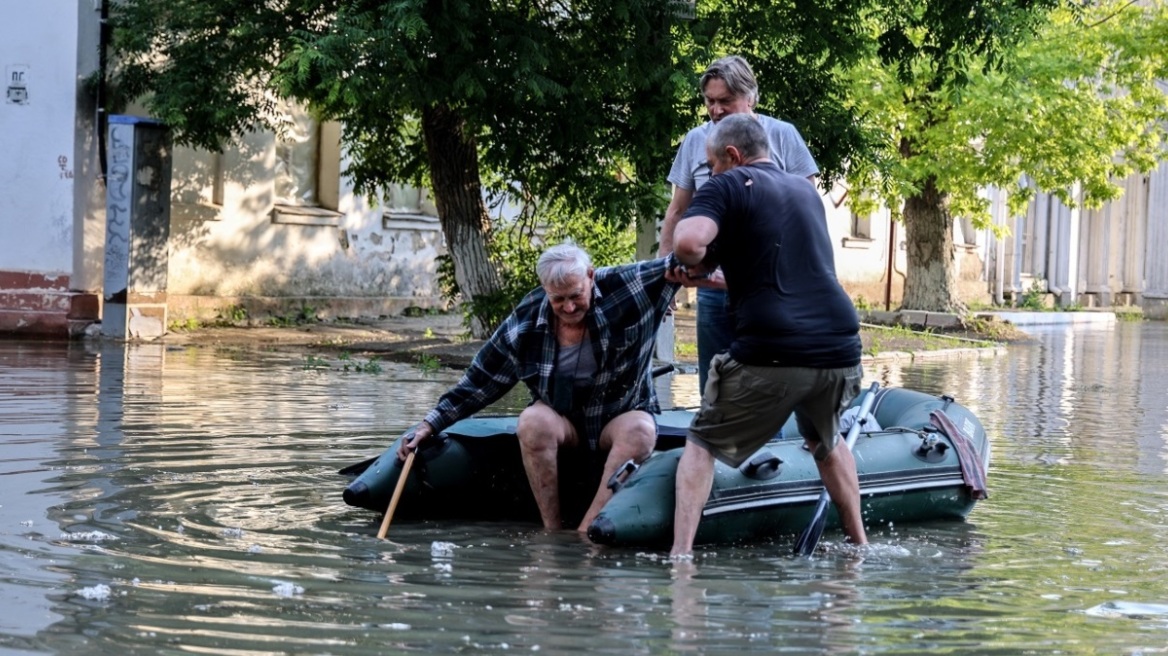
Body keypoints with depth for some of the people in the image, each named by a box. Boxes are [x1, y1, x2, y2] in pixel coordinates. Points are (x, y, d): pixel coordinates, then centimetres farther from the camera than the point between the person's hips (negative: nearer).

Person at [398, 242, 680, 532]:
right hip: (562, 420, 1)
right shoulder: (525, 323, -10)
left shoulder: (626, 287, -14)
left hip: (622, 416, -1)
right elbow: (480, 381, -2)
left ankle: (585, 533, -37)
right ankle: (552, 530, -28)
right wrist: (430, 424, -5)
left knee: (641, 431, -35)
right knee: (533, 421, -32)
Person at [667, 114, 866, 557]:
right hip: (840, 349, 6)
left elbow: (689, 241, -17)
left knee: (702, 445, 11)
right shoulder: (805, 190, 23)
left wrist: (696, 263, 5)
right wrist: (723, 270, 39)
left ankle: (681, 554, -2)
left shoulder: (728, 186, 3)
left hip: (771, 354, -6)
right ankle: (859, 543, 33)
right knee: (826, 442, 33)